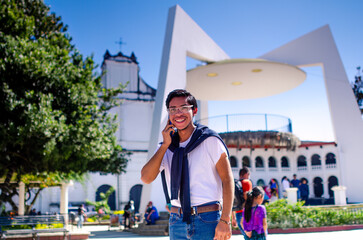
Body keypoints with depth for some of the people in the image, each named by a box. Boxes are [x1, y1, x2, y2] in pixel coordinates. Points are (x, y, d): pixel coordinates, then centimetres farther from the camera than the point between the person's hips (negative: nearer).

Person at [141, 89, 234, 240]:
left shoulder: (210, 140, -4)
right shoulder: (166, 147, 8)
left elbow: (227, 179, -7)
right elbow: (146, 178, -3)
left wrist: (225, 220, -15)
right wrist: (165, 145, -7)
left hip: (208, 221, -4)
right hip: (177, 220, 4)